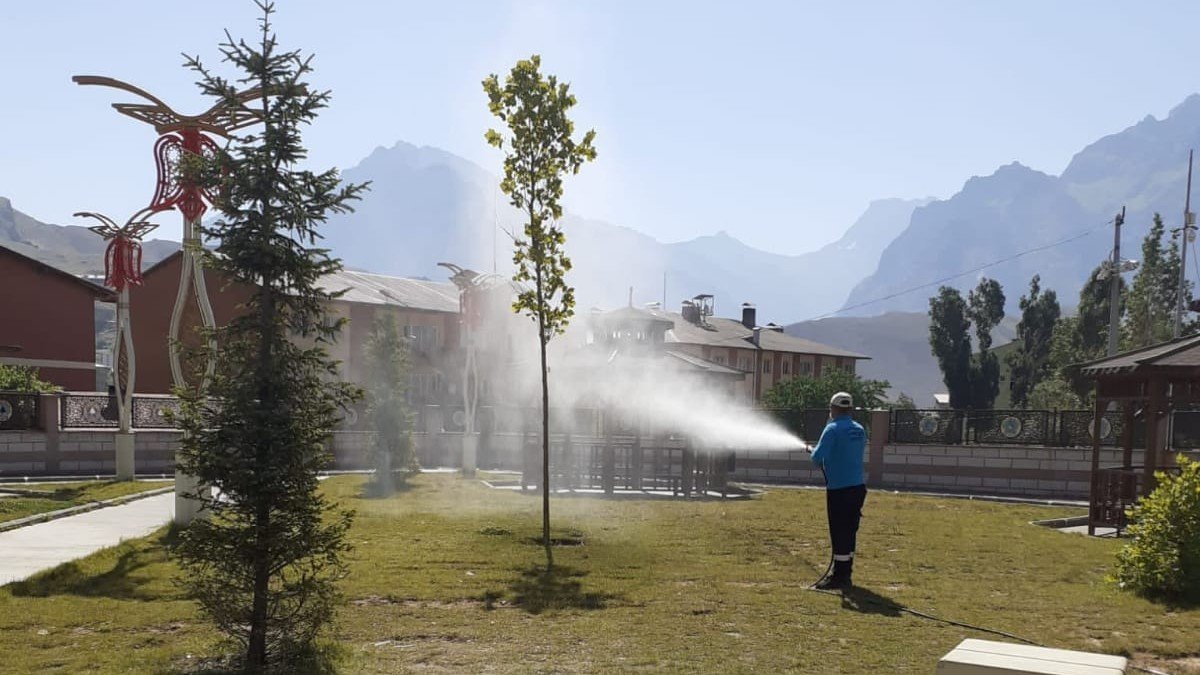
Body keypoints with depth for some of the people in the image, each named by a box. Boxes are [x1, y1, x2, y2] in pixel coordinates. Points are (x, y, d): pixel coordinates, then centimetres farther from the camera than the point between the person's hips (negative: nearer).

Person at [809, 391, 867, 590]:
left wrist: (814, 451, 6)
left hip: (838, 489, -7)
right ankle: (845, 573, 22)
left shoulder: (833, 429, -12)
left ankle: (839, 576, 1)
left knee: (839, 534, -2)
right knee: (849, 532, 14)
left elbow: (817, 457, -17)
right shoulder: (859, 430, 10)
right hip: (857, 486, 7)